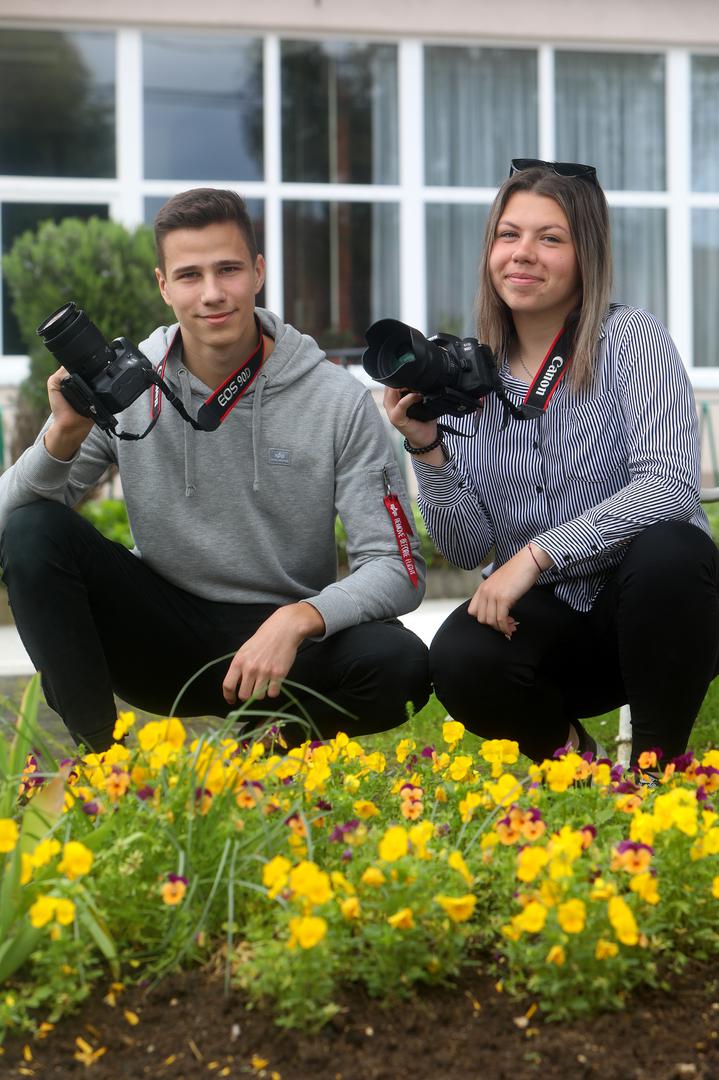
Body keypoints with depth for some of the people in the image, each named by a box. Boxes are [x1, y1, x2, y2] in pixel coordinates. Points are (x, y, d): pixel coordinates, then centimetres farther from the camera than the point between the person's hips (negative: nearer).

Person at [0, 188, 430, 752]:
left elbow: (399, 569, -13)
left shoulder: (340, 402, -10)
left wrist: (299, 620, -31)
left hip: (286, 640, -1)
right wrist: (64, 435, -28)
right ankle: (98, 747, -11)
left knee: (402, 666, -31)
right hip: (164, 633, 1)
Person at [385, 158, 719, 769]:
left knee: (669, 551, -34)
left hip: (644, 604, -2)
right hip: (544, 617, 2)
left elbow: (670, 486, -24)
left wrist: (536, 554, -28)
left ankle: (658, 760, -9)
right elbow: (466, 550, 1)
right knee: (459, 662, -29)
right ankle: (567, 750, 6)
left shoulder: (631, 339, -9)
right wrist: (426, 448, -13)